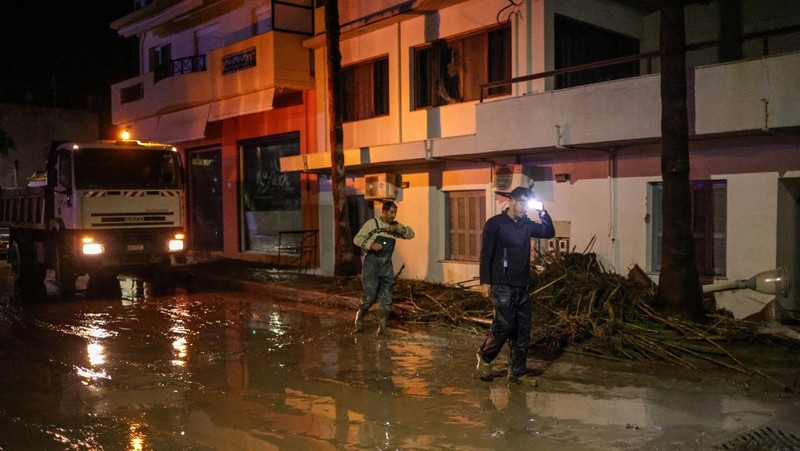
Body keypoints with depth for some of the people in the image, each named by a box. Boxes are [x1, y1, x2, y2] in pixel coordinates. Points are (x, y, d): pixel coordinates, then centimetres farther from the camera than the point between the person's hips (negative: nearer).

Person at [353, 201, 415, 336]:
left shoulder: (395, 226, 13)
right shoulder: (372, 223, -1)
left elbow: (411, 234, 5)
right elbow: (357, 239, -4)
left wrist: (397, 228, -10)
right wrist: (370, 245, -22)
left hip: (387, 265, 4)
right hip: (372, 263, -4)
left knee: (386, 297, -1)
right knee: (370, 295, -8)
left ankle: (382, 326, 7)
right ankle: (360, 316, 18)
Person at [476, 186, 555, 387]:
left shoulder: (526, 224, 11)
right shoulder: (495, 223, -6)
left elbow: (549, 232, 19)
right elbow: (486, 254, -9)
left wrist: (543, 212, 4)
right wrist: (485, 282, -14)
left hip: (522, 287, 6)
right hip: (503, 287, -6)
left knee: (522, 332, 6)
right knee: (504, 326, -9)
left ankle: (517, 373, 15)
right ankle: (484, 357, 17)